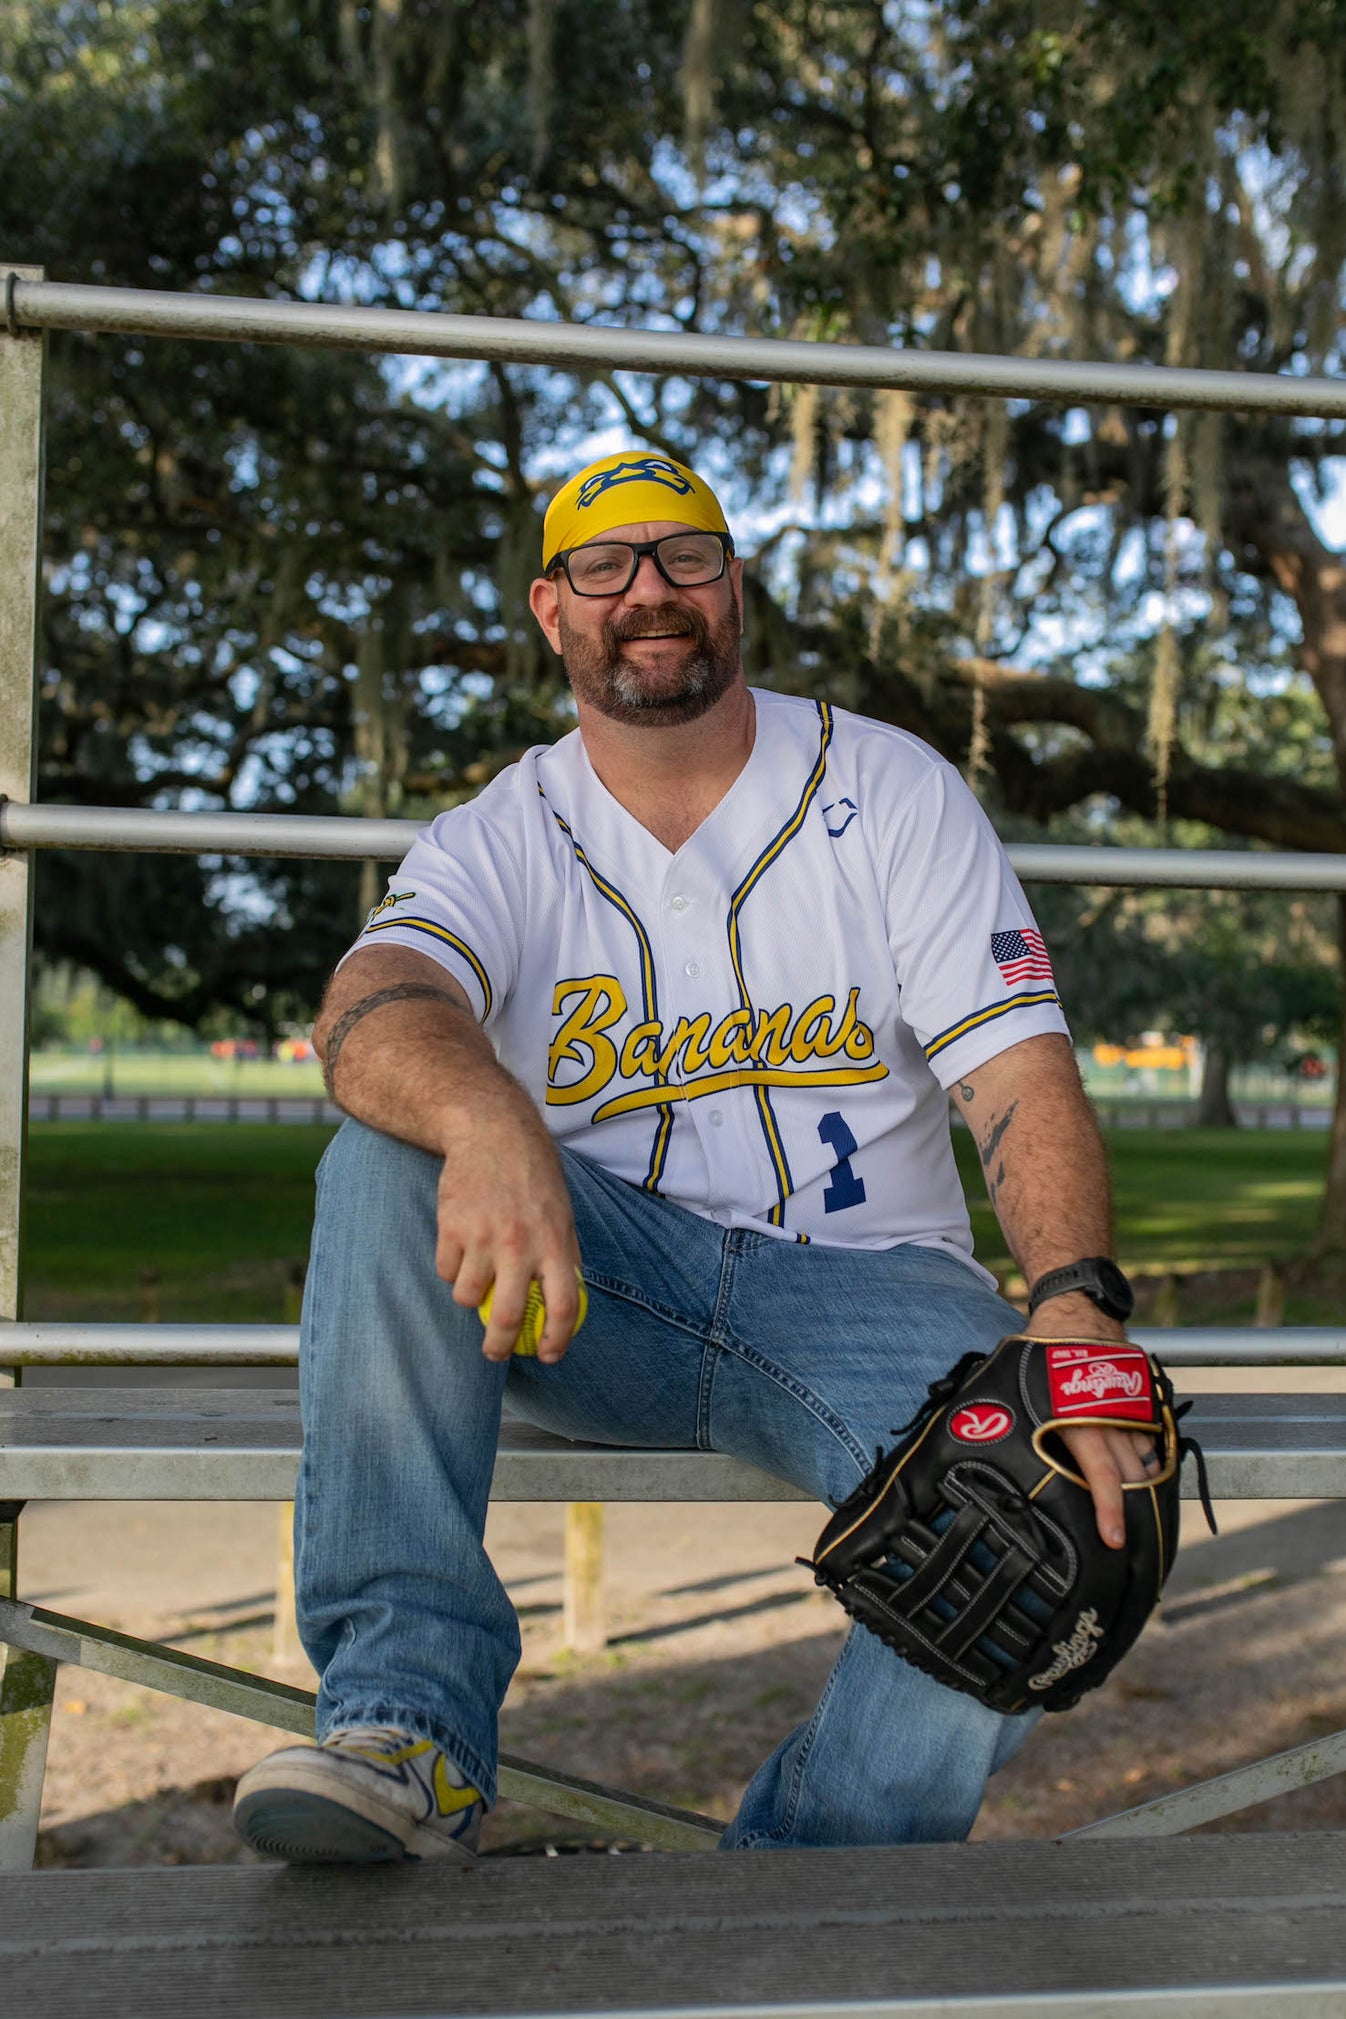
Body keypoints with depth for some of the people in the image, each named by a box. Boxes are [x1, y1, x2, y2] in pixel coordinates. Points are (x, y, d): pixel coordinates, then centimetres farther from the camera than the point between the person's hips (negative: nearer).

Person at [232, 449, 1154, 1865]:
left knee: (1054, 1492, -30)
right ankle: (407, 1720, -29)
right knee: (391, 1148, -26)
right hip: (598, 1290, 1)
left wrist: (1075, 1308, -26)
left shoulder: (892, 791, 2)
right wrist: (486, 1123, -46)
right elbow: (372, 1004, -21)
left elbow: (1021, 1073, -6)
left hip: (860, 1284, 0)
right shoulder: (499, 841, 3)